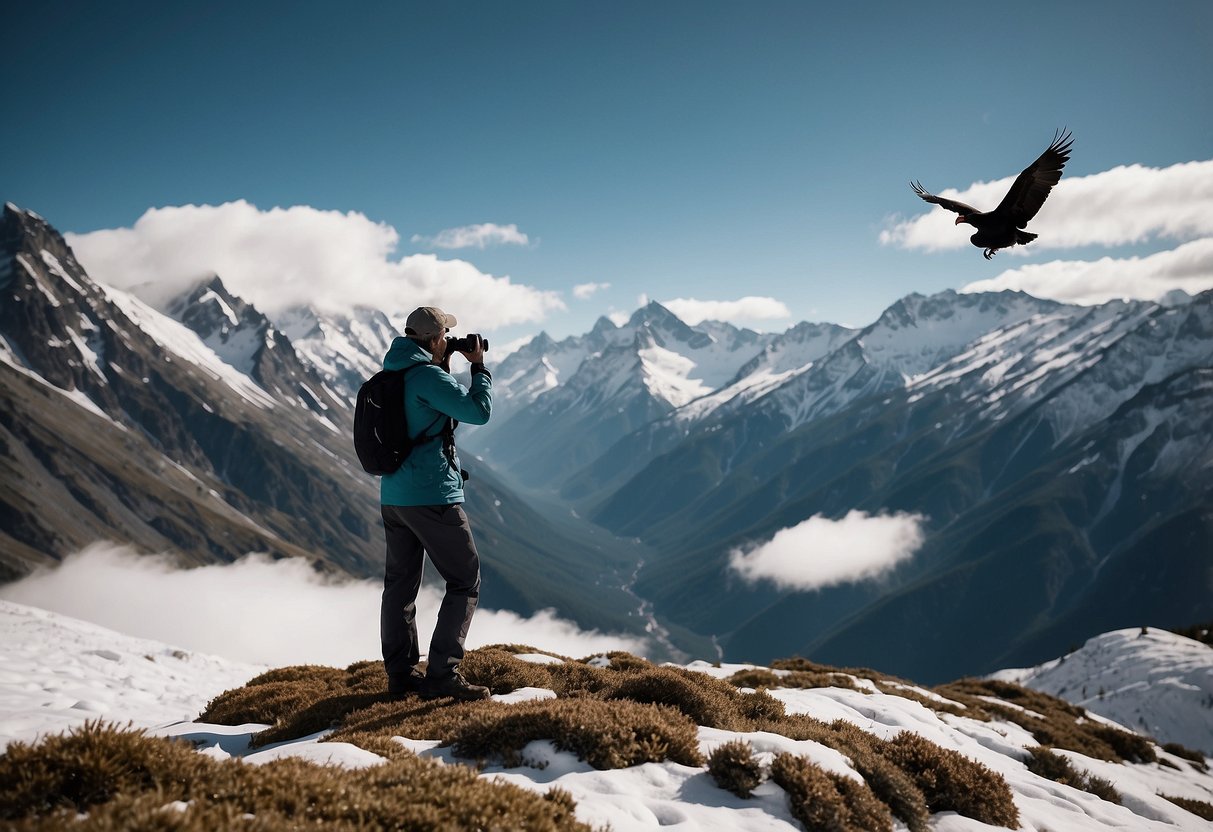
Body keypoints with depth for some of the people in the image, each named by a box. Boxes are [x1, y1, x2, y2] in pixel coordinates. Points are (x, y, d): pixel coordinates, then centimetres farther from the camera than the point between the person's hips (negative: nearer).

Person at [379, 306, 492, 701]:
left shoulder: (391, 373, 12)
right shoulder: (428, 376, -15)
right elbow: (479, 411, -15)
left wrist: (444, 368, 18)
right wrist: (479, 366, -2)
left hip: (393, 496, 9)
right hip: (433, 496, -9)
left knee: (400, 584, 14)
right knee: (465, 581, 1)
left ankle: (401, 673, 22)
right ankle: (442, 675, -2)